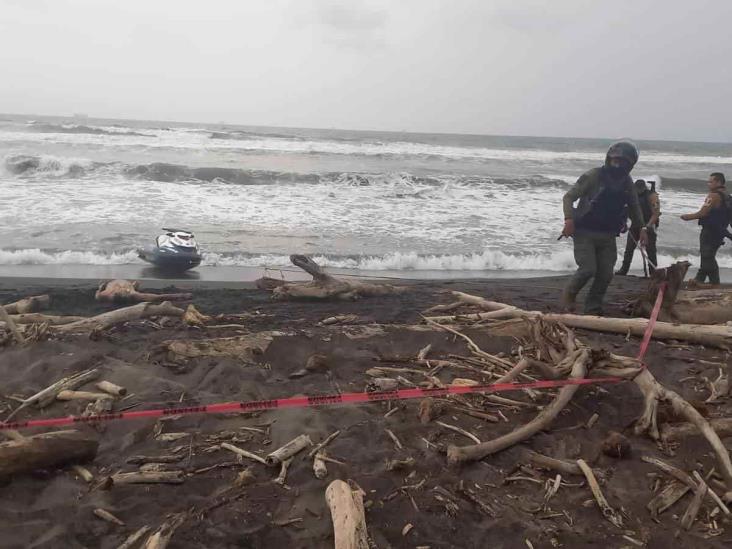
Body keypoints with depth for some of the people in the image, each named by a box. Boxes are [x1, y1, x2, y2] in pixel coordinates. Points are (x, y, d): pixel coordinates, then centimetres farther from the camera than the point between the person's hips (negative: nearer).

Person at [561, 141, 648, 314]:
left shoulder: (627, 184, 7)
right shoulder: (593, 176, -10)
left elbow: (634, 207, 21)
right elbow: (569, 197, -9)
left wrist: (642, 228, 8)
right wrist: (569, 218, -24)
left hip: (607, 236, 5)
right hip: (585, 233, -5)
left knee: (606, 274, 2)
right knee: (588, 269, -15)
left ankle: (593, 308, 18)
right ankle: (569, 293, 13)